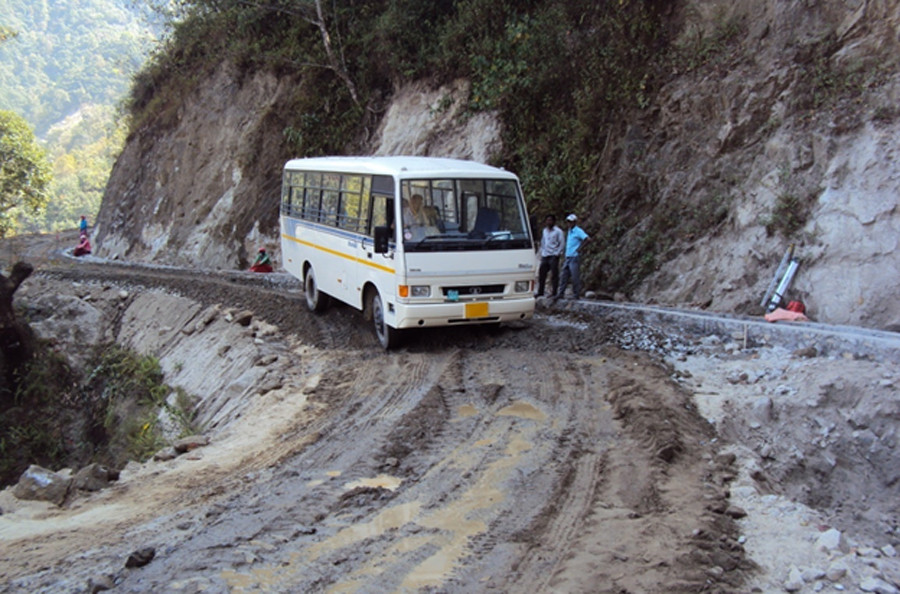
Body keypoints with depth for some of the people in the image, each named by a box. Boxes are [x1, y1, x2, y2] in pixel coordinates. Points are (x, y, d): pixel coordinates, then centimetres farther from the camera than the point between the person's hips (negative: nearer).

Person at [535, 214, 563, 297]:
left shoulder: (558, 231, -2)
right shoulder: (545, 231, 16)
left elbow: (561, 244, -3)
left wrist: (556, 254, -11)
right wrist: (542, 253, 12)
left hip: (553, 256, -6)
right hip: (545, 256, 6)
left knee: (554, 275, -5)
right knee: (541, 273, 5)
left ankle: (554, 293, -1)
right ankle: (540, 292, 13)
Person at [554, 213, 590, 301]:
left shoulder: (578, 231, -9)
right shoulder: (569, 231, 17)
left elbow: (588, 239, -22)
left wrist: (580, 247, -16)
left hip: (575, 257, -9)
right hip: (568, 257, 9)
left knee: (575, 276, -3)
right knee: (564, 276, 7)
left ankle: (576, 295, 3)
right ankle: (560, 293, 10)